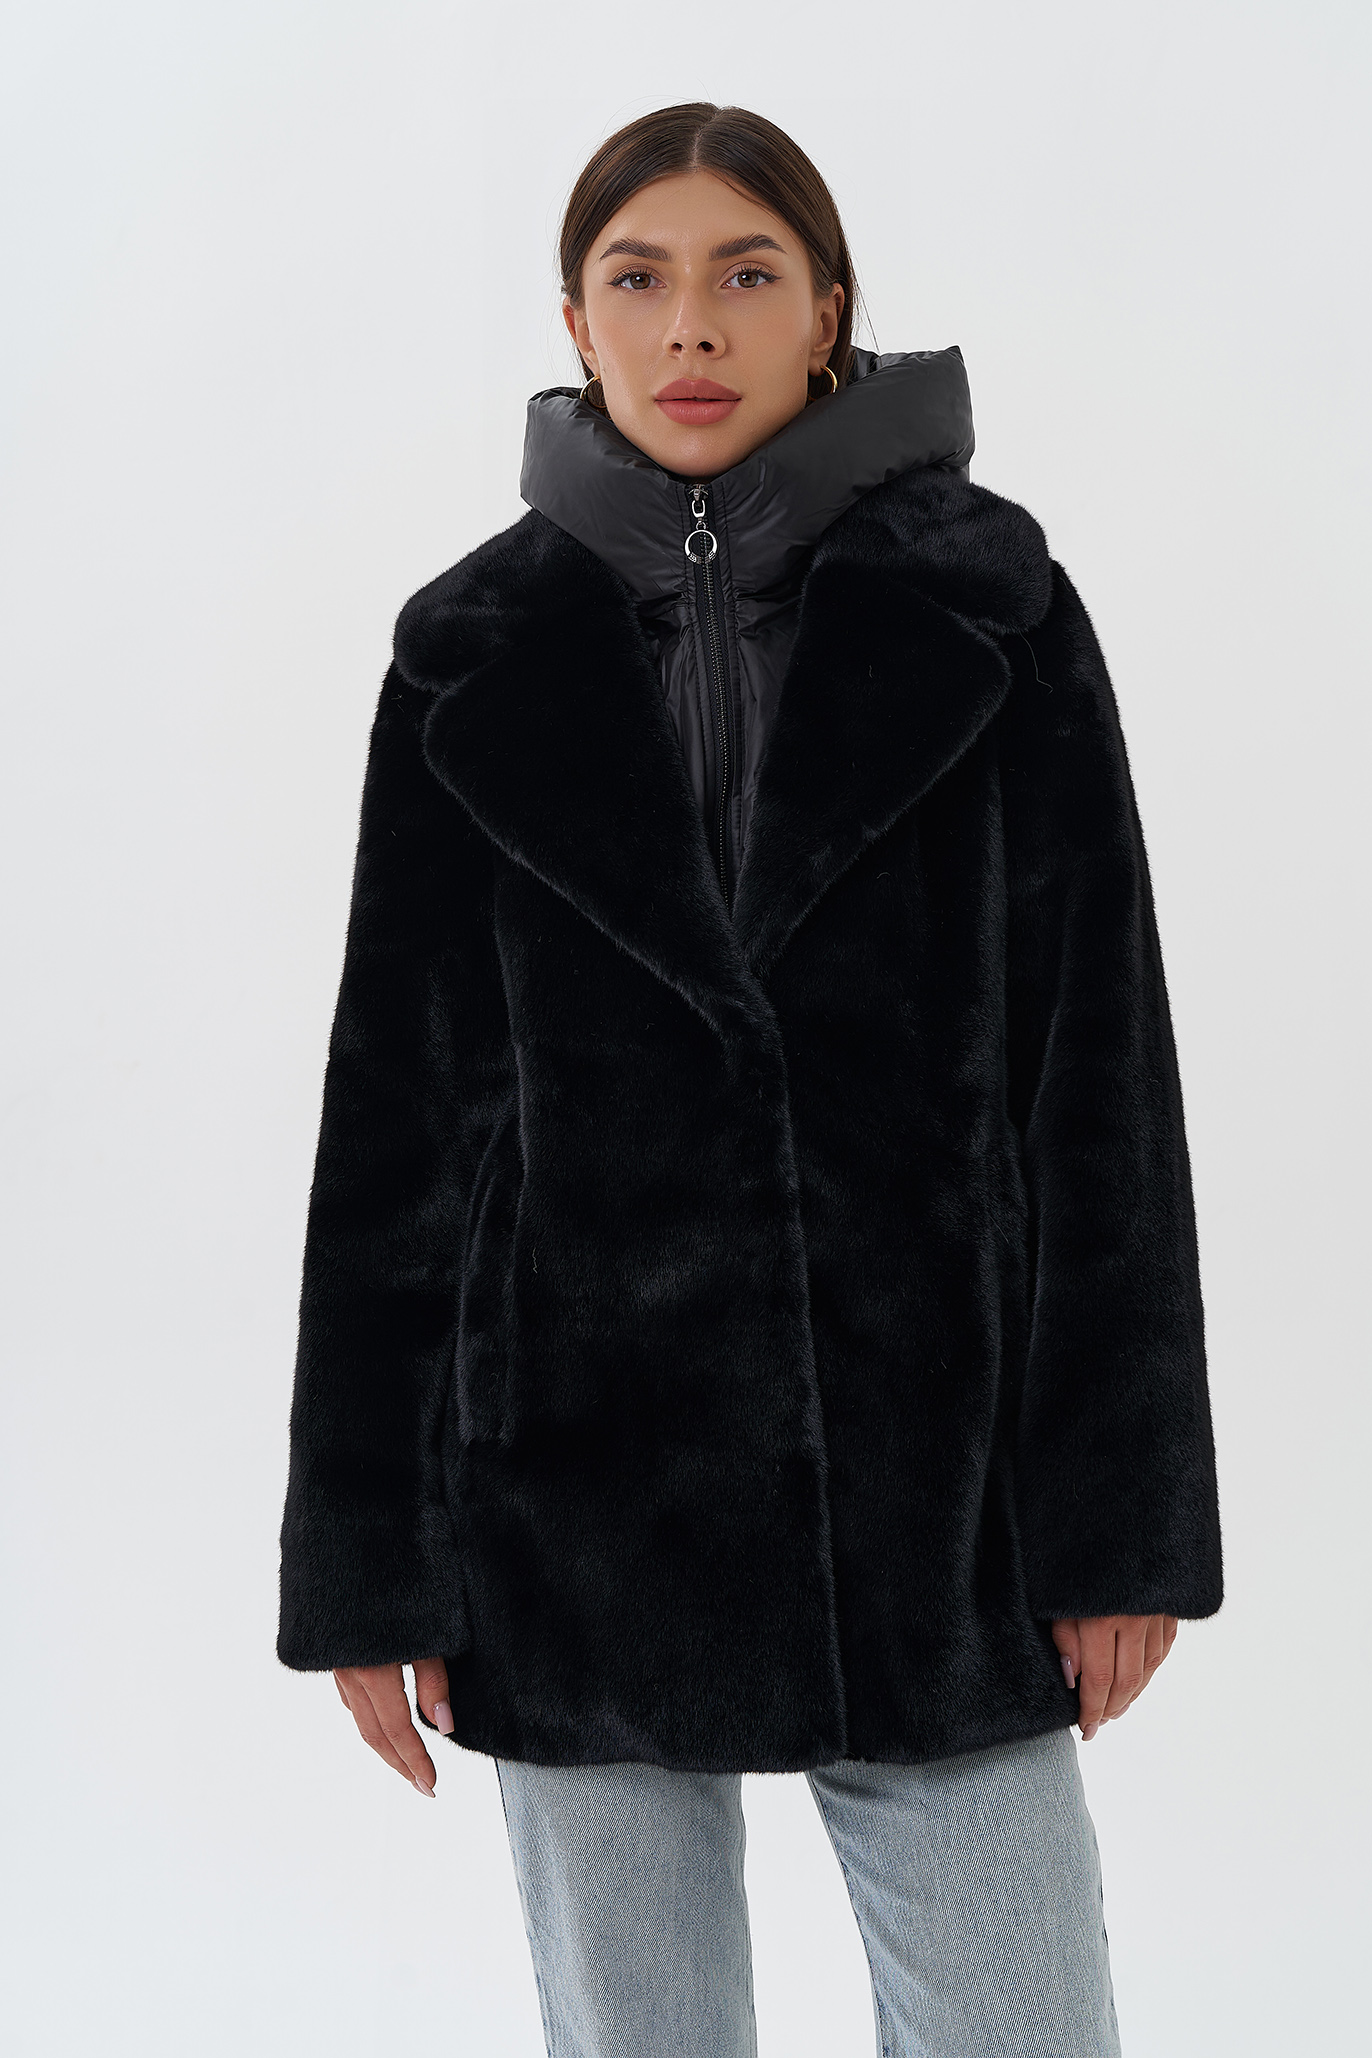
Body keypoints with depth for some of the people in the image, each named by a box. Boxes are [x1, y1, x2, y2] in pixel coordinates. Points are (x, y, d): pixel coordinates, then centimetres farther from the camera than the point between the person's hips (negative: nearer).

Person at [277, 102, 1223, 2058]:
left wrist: (1120, 1519, -4)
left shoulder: (987, 611, 1)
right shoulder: (475, 655, 3)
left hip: (933, 1496, 0)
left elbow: (1103, 1075, -1)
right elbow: (390, 1115, 3)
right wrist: (368, 1559, 2)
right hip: (575, 1498, 1)